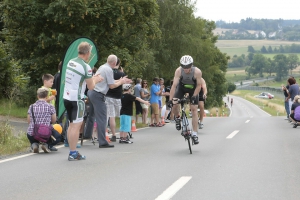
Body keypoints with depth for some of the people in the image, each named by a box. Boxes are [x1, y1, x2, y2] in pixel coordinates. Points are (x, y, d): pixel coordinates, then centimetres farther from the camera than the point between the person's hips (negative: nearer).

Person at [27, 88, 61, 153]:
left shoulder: (31, 107, 7)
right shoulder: (50, 107, -1)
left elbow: (28, 121, 15)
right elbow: (53, 121, 10)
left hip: (32, 135, 3)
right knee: (58, 136, 26)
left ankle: (34, 144, 5)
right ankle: (47, 145, 0)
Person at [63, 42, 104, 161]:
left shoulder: (70, 62, 9)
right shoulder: (85, 67, -15)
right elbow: (91, 86, -9)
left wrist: (92, 78, 23)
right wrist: (96, 80, 11)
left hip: (67, 97, 8)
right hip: (76, 99, -8)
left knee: (72, 124, 15)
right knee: (76, 125, -4)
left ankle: (72, 151, 19)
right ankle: (73, 153, -4)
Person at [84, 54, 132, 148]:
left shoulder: (102, 67, 14)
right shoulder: (109, 70, -14)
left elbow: (109, 81, 19)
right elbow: (112, 86, -9)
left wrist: (121, 80, 22)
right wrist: (121, 82, 6)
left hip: (91, 92, 10)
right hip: (98, 95, -10)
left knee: (92, 115, 25)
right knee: (102, 118, -8)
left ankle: (87, 134, 35)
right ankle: (103, 142, -10)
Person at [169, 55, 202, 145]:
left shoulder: (197, 72, -34)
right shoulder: (178, 71, -33)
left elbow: (199, 85, -21)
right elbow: (174, 85, -34)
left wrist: (194, 96, -29)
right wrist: (171, 99, -38)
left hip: (193, 89, -1)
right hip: (182, 87, 1)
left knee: (194, 109, -9)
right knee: (174, 104, -19)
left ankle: (194, 134, -4)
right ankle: (177, 118, 15)